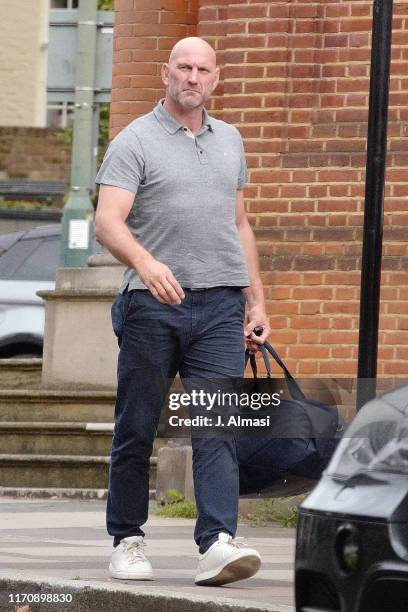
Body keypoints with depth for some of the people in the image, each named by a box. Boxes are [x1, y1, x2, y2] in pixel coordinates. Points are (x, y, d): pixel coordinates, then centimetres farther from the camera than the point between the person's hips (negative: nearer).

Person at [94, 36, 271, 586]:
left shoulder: (229, 140, 17)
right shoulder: (135, 142, -1)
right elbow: (108, 222, -13)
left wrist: (257, 300, 19)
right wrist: (146, 263, -32)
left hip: (220, 303, 3)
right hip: (152, 302, -3)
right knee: (136, 428, 4)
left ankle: (218, 543, -18)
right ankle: (128, 540, 16)